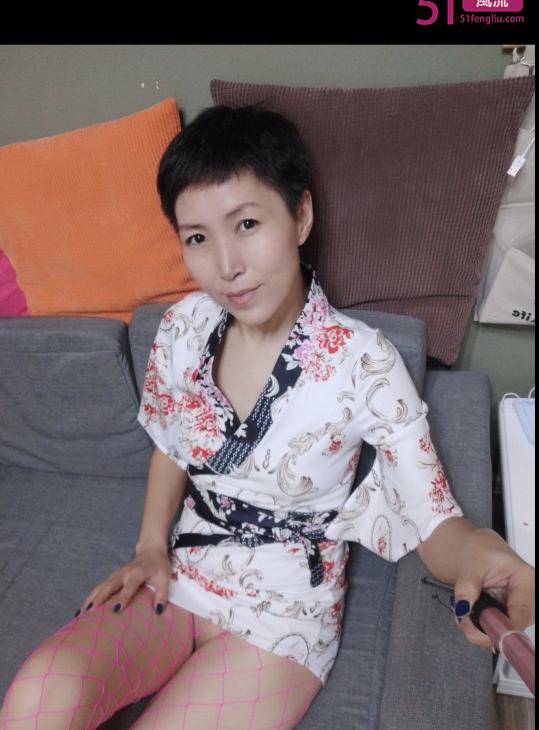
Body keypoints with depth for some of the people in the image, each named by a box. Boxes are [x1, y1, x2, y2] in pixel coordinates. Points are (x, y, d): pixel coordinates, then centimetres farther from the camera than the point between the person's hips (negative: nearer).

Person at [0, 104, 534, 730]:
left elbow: (433, 519, -17)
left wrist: (476, 550, -40)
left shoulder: (363, 364, -19)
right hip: (179, 578, 3)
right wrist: (151, 547, -2)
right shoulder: (181, 329, -7)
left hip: (285, 613, -2)